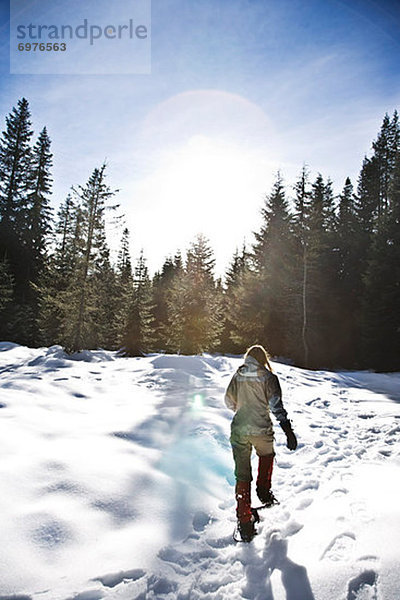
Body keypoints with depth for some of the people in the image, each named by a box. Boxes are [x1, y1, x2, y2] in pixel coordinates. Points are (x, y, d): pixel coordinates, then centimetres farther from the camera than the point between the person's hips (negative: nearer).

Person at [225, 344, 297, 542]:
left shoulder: (238, 376, 3)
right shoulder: (268, 377, -6)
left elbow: (229, 401, 9)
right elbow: (276, 404, -15)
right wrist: (287, 429, -15)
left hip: (239, 430, 2)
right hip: (261, 431, -1)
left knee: (242, 475, 7)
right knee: (267, 456, 33)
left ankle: (244, 523, 7)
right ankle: (264, 492, 35)